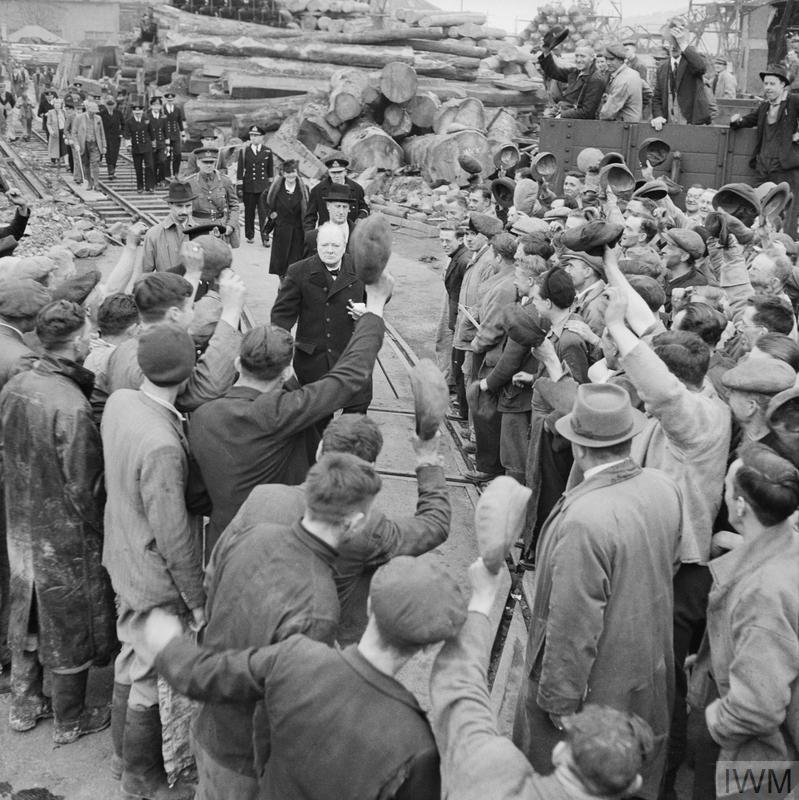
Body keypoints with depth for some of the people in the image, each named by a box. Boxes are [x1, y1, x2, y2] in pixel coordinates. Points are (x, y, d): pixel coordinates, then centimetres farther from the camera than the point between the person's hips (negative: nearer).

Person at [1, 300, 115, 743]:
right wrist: (95, 536, -7)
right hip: (65, 536, -7)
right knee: (70, 626, 12)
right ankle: (70, 721, 31)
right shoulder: (72, 407, -28)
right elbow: (82, 488, -22)